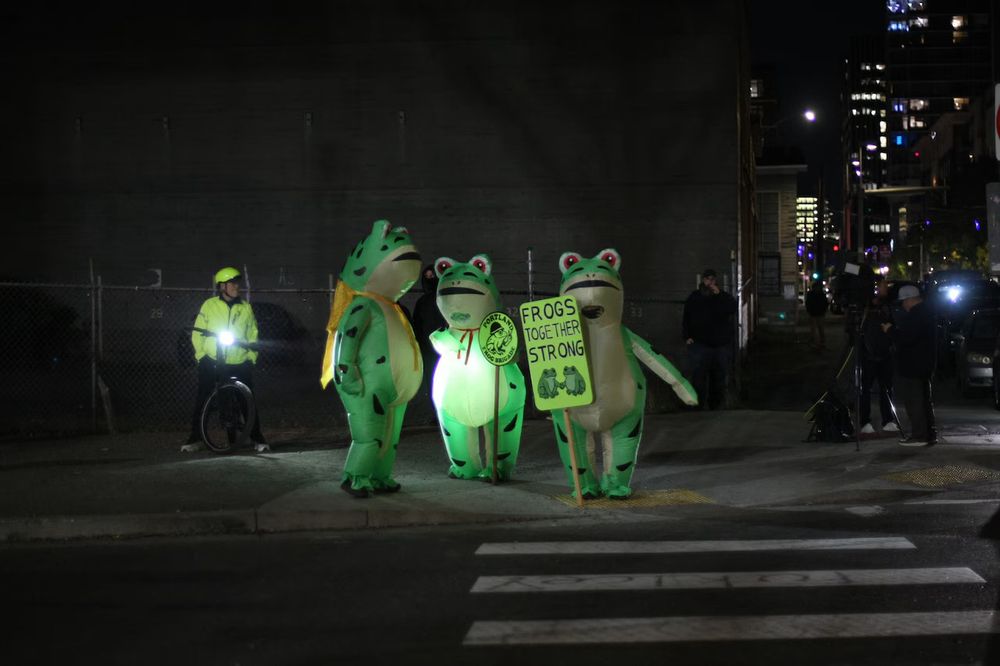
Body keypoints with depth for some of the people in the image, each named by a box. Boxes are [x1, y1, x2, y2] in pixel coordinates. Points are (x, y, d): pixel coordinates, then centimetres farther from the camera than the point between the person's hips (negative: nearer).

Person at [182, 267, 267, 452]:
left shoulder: (245, 308, 6)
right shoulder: (209, 305, 0)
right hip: (211, 362, -1)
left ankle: (257, 438, 11)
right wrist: (200, 354, -2)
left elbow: (253, 335, 13)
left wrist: (251, 357, 4)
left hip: (239, 364, 1)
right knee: (202, 401, 0)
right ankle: (195, 439, 10)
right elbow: (197, 333, 4)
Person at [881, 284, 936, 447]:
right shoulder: (925, 312, 14)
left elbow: (906, 338, -25)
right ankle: (929, 434, 21)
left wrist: (891, 330, -11)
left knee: (914, 401, -7)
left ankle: (919, 435, -6)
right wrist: (894, 329, 17)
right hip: (924, 365, 11)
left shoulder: (915, 315, -21)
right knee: (924, 400, 16)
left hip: (912, 366, -11)